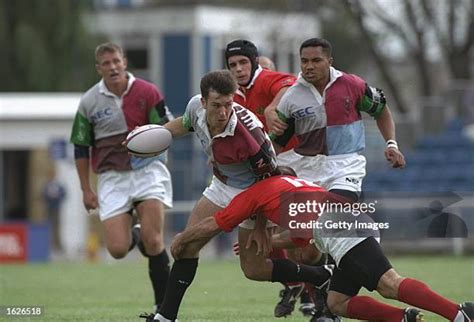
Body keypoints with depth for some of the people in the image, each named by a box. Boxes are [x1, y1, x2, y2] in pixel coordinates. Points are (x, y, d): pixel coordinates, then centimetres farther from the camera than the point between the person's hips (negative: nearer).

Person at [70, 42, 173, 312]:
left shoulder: (147, 92, -5)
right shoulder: (89, 102, 1)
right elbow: (81, 147, 9)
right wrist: (86, 190, 6)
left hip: (147, 170, -2)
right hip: (111, 177, 2)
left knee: (153, 241, -14)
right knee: (117, 249, -9)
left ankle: (164, 305, -4)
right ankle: (134, 236, 29)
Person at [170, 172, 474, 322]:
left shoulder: (256, 192, 18)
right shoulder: (293, 182, 39)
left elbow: (210, 226, 24)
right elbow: (302, 234, 51)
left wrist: (180, 240, 40)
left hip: (339, 227, -8)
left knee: (389, 284, -22)